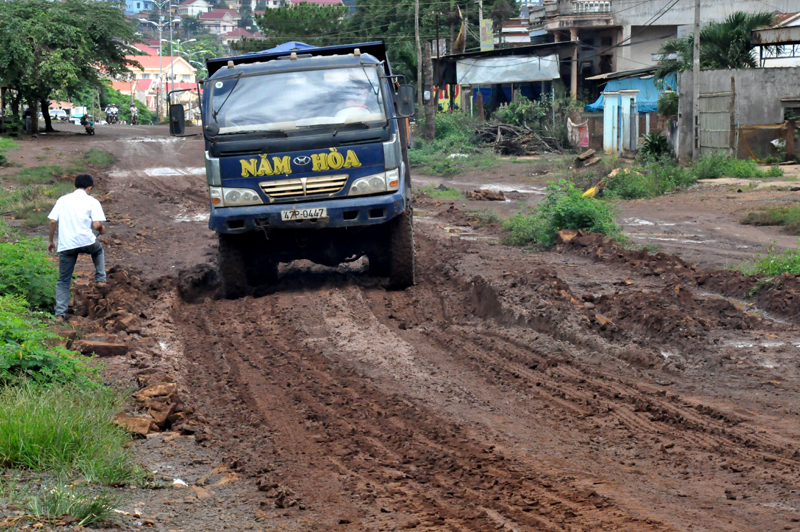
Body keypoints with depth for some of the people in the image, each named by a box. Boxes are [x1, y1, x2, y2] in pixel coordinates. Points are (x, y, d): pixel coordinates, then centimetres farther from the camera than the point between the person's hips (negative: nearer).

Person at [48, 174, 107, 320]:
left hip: (65, 246, 2)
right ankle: (100, 279, 27)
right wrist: (102, 230, 16)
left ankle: (60, 313, 4)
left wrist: (51, 241, 16)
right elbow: (97, 225, -6)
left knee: (63, 281, 10)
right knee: (98, 250, 35)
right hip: (86, 242, -2)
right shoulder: (92, 201, 5)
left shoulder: (62, 200, 14)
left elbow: (53, 221, 6)